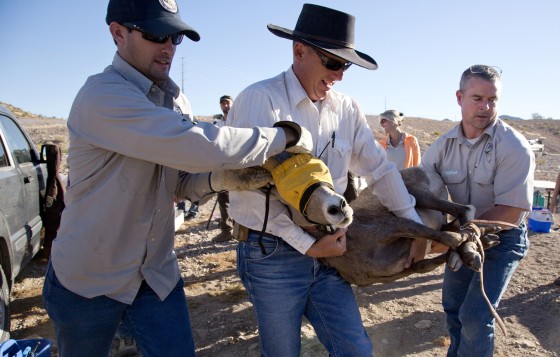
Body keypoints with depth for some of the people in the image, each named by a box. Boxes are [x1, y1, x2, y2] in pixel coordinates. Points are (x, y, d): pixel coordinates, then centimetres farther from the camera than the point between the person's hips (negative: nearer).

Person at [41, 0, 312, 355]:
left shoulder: (175, 99, 2)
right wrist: (284, 136, -23)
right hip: (88, 279, -5)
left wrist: (224, 177, -18)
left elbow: (182, 181, 4)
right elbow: (198, 146, -35)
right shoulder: (102, 95, -24)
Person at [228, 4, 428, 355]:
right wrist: (307, 244, -16)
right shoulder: (259, 99, -14)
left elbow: (380, 169, 10)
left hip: (328, 249, 5)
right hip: (271, 254, -4)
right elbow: (250, 187, -18)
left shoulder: (348, 109, 2)